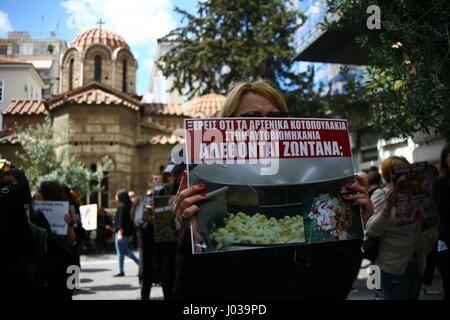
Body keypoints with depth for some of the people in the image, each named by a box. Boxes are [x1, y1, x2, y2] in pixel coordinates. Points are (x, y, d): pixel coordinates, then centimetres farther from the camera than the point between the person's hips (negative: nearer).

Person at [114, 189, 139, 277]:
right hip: (127, 231, 10)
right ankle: (139, 263, 16)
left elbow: (121, 220, -21)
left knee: (120, 251, -2)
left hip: (121, 231, -10)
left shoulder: (121, 206, -15)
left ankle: (121, 271, 4)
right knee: (125, 250, 18)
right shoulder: (127, 206, 12)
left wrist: (120, 232, -24)